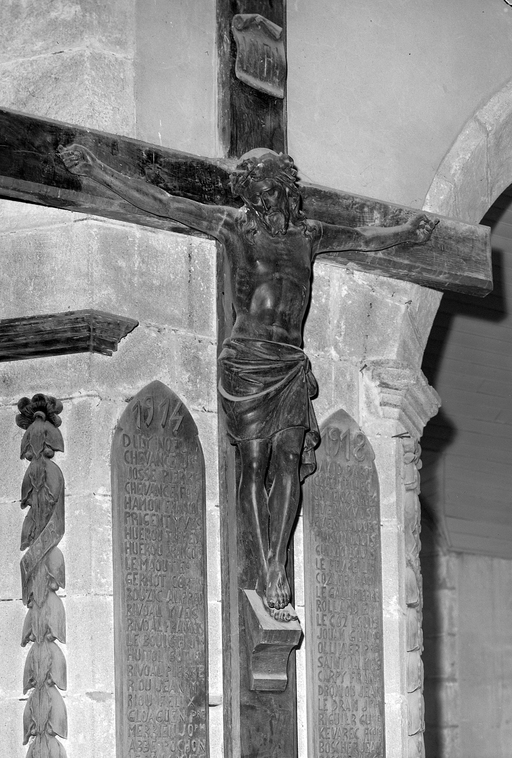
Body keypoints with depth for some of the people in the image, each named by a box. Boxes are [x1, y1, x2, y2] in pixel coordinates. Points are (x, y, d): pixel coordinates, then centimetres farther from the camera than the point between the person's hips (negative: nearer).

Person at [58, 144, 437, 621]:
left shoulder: (308, 234, 15)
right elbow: (157, 202, 0)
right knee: (254, 462, -5)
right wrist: (95, 171, -4)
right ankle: (269, 571, -2)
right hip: (246, 361, -3)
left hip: (290, 364, 3)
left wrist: (406, 234, 22)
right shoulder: (233, 225, 4)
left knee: (289, 458, -8)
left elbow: (364, 238, 32)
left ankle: (275, 570, -7)